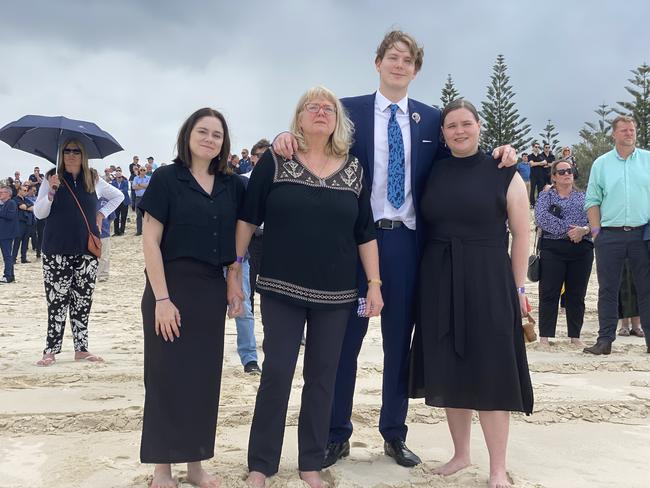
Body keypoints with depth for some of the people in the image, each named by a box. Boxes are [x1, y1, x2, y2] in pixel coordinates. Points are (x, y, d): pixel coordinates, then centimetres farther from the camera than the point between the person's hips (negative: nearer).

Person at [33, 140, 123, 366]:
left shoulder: (94, 182, 7)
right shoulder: (52, 180, 1)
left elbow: (118, 196, 23)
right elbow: (39, 213, -5)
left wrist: (103, 213, 9)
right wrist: (51, 192, -20)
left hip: (87, 250, 2)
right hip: (56, 252, -2)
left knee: (83, 300, 5)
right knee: (57, 300, -4)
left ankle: (81, 349, 13)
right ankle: (51, 350, 3)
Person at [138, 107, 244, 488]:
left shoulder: (232, 185, 7)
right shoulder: (167, 178, -5)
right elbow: (151, 241, -8)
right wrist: (162, 298, -16)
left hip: (212, 291, 4)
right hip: (172, 287, -4)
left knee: (204, 377, 10)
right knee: (168, 376, 3)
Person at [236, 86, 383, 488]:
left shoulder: (354, 169, 5)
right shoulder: (274, 162, -2)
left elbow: (366, 232, 6)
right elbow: (248, 218, 0)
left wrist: (374, 282, 2)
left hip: (336, 293, 2)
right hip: (282, 289, -2)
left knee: (323, 377, 9)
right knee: (276, 374, 0)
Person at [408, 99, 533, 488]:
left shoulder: (504, 173, -2)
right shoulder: (433, 172, 7)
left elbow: (521, 233, -1)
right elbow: (422, 225, 11)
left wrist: (518, 287, -4)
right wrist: (425, 278, 3)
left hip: (487, 281, -3)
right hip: (439, 282, 4)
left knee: (489, 372, 0)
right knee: (448, 371, 10)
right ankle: (461, 454, 26)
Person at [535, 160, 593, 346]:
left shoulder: (583, 197, 16)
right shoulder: (545, 196, 8)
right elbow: (542, 218, -10)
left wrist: (584, 230, -17)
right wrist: (567, 230, -16)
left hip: (582, 249, 3)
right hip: (552, 248, -2)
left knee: (577, 295, 6)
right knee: (549, 294, -4)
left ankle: (575, 336, 14)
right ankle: (544, 336, -1)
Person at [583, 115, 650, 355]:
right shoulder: (601, 164, 7)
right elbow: (592, 200, 6)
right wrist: (596, 231, -3)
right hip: (610, 235, 0)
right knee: (607, 290, 4)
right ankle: (605, 340, 9)